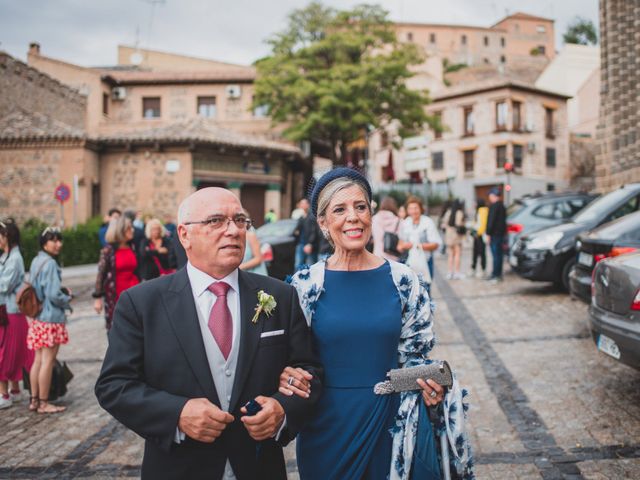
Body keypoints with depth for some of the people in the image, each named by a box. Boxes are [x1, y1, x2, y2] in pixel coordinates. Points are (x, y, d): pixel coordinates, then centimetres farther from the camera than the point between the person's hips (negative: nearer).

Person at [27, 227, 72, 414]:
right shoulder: (50, 264, -17)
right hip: (51, 318, -9)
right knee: (48, 361, -1)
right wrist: (67, 299, -3)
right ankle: (43, 403, 7)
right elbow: (54, 295, -21)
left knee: (38, 360, 15)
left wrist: (63, 291, 11)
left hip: (37, 318, 9)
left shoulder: (36, 261, 11)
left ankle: (34, 400, 22)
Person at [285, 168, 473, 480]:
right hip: (328, 425, 0)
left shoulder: (403, 280, -3)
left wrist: (431, 386, -13)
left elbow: (414, 356, 6)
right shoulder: (305, 284, -5)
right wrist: (286, 377, -17)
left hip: (392, 422, 1)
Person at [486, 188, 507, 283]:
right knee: (499, 254, 12)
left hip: (494, 234, -10)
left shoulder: (494, 206, -14)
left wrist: (488, 233, -15)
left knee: (496, 255, -9)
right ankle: (499, 274, 17)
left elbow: (491, 221, -18)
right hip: (501, 232, 10)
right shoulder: (502, 206, 16)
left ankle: (495, 275, -9)